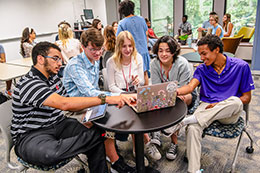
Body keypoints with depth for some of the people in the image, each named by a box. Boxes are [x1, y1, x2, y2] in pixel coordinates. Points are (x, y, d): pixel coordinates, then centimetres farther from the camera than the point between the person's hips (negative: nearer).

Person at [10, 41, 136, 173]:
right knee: (49, 153, -41)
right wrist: (105, 99, -34)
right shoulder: (29, 83, -19)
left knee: (97, 133, -19)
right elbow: (63, 103, -33)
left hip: (58, 124, 7)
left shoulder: (53, 77, 10)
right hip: (31, 135, -6)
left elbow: (67, 105, 13)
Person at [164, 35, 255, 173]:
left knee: (235, 101, -37)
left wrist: (221, 104, -14)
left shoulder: (241, 66, -1)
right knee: (192, 128, -31)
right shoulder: (202, 69, 7)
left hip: (229, 114, -1)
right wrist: (177, 91, -35)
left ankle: (184, 121, -34)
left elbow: (247, 97, 1)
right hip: (207, 107, 1)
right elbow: (191, 86, -11)